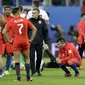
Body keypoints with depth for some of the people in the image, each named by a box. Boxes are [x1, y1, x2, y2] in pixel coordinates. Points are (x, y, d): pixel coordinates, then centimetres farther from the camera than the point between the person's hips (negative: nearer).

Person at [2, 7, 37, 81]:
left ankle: (18, 77, -4)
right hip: (25, 42, 2)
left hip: (16, 42, -2)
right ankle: (28, 77, 14)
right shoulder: (25, 20, 4)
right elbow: (34, 29, 5)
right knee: (27, 59, 13)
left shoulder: (11, 22, -1)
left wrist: (9, 41, 1)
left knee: (17, 60, 2)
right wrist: (31, 39, 8)